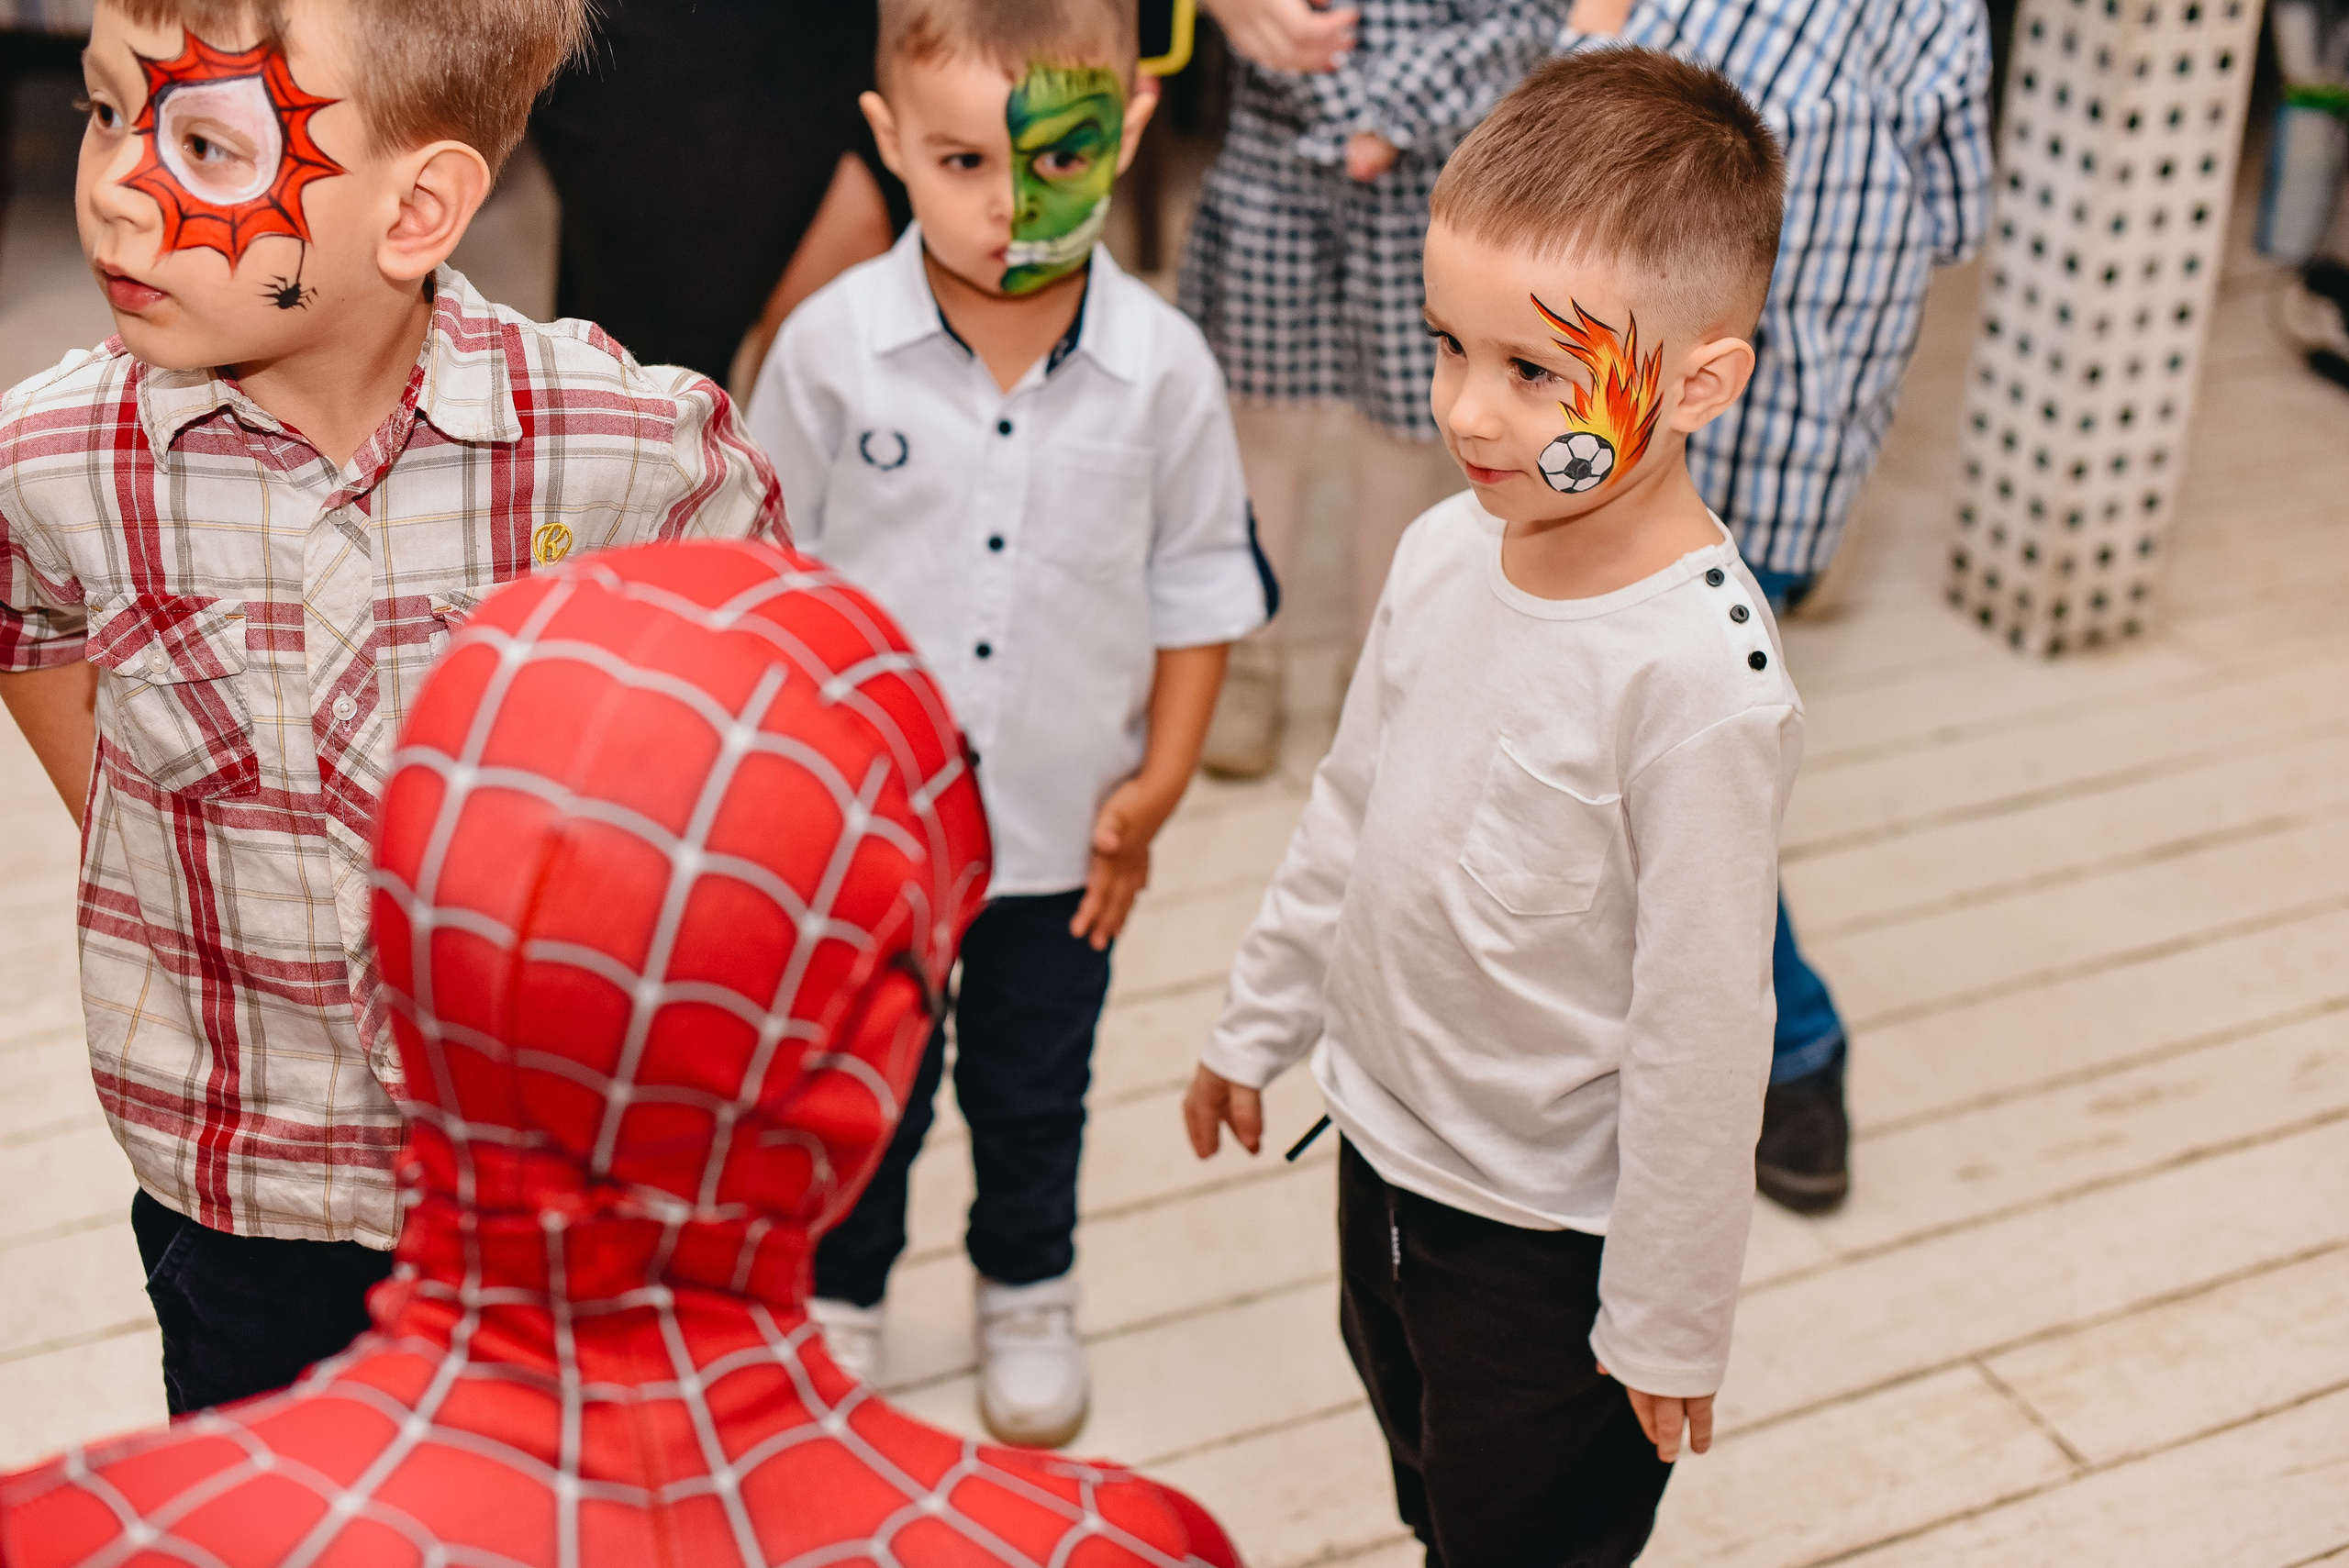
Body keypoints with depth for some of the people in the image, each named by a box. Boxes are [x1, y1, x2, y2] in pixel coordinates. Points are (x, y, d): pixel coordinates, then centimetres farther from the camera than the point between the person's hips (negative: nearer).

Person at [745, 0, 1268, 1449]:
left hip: (1063, 831, 1)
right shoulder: (832, 347, -14)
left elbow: (1202, 589, -1)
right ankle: (839, 1294, 44)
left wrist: (1159, 783, -1)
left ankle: (1029, 1297, 47)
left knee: (1036, 1094, 21)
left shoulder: (1163, 368, -13)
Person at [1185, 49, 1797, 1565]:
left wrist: (1667, 1323, -16)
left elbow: (1701, 1029, -24)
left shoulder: (1706, 680, -30)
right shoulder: (1448, 551, -8)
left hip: (1551, 1230, -7)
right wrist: (1260, 1023, 18)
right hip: (1384, 1153, 7)